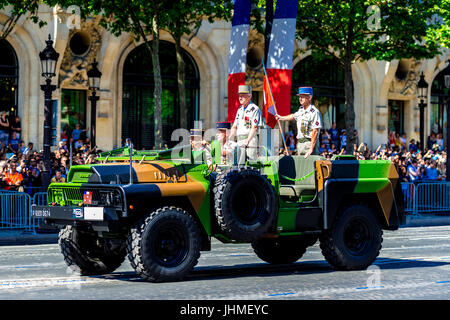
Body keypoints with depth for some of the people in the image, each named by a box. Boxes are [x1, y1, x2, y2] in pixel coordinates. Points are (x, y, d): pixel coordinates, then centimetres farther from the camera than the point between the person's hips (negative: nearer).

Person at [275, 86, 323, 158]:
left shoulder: (314, 112, -14)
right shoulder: (301, 110, 12)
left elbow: (315, 131, -18)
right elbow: (293, 116, 36)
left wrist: (311, 149, -22)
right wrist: (282, 118, 50)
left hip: (309, 143, -8)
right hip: (299, 143, 8)